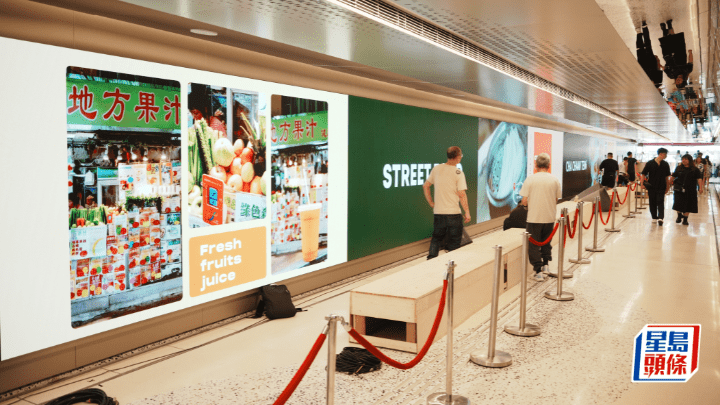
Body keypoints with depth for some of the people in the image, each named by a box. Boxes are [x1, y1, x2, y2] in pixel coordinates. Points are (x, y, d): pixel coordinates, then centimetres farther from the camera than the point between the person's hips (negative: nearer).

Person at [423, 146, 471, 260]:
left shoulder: (437, 169, 4)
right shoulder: (458, 173, -11)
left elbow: (425, 186, 10)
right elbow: (462, 195, -14)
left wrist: (431, 203, 16)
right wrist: (467, 212, -7)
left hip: (438, 212, 4)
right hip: (454, 212, -4)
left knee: (436, 238, 18)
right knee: (454, 242, 8)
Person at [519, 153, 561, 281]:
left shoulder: (530, 179, -9)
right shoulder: (554, 180, 0)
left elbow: (524, 201, -10)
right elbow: (556, 200, 5)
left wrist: (524, 203, 11)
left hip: (534, 218, -3)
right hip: (549, 217, 3)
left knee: (533, 245, 6)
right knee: (546, 242, 24)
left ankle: (538, 271, 5)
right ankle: (545, 264, 19)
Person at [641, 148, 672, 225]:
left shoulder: (665, 164, 5)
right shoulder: (649, 163, -3)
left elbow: (667, 176, 13)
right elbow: (643, 174, 1)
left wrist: (667, 187, 12)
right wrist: (642, 183, -8)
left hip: (661, 187, 1)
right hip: (651, 187, 0)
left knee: (660, 202, -9)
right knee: (652, 203, 8)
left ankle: (660, 217, -17)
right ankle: (654, 217, 20)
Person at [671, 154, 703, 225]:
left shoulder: (694, 169, 0)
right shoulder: (679, 168, 4)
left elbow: (699, 178, -4)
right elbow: (673, 176, 11)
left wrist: (701, 187, -14)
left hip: (690, 191, -1)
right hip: (679, 189, 1)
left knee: (688, 205, 4)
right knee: (678, 204, -2)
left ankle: (685, 219, 16)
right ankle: (679, 216, 22)